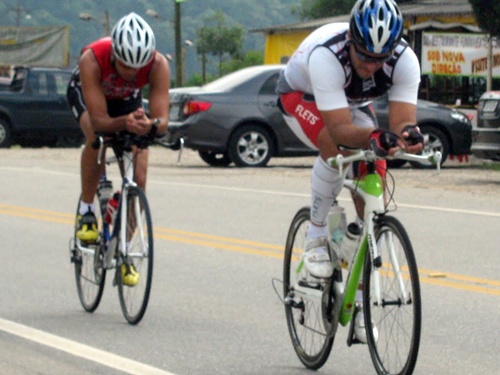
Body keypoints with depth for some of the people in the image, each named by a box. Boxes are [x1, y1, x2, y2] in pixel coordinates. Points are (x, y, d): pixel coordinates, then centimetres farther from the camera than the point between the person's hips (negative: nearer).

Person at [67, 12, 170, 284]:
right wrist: (125, 123, -63)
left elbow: (162, 119, -40)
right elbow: (98, 121, -44)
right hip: (85, 92, -2)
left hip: (128, 100, 2)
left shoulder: (158, 65, -36)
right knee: (96, 137, -36)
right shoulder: (92, 60, -42)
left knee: (138, 179, -10)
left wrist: (150, 125, -62)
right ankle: (86, 211, -16)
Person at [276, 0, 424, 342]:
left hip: (354, 102, 4)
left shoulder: (405, 60, -32)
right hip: (302, 96, -4)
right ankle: (317, 236, -14)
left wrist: (408, 134, -62)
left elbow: (402, 119, -39)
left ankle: (361, 303, -1)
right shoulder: (326, 56, -43)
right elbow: (339, 128, -49)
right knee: (335, 148, -37)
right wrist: (373, 137, -68)